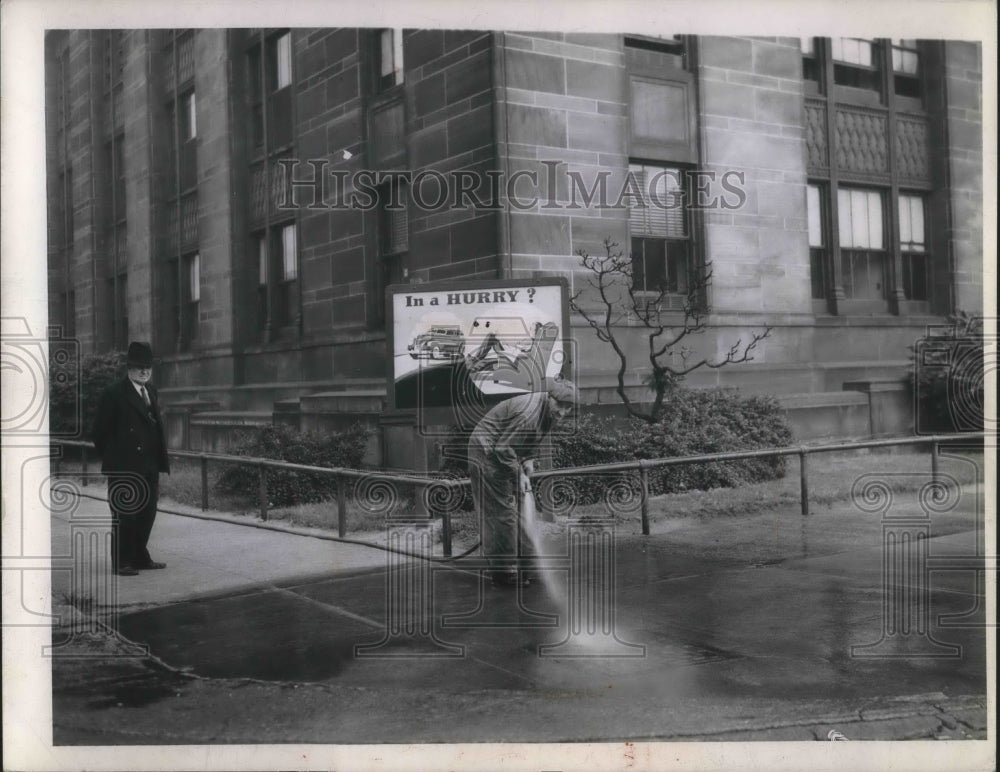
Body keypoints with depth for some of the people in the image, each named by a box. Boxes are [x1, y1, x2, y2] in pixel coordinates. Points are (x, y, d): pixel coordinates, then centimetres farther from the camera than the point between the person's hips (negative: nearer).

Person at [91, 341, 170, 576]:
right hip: (124, 469, -7)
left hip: (148, 467, 7)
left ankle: (140, 557, 23)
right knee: (124, 515, -1)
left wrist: (160, 458, 11)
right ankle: (122, 562, 7)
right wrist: (111, 458, -2)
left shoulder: (151, 391, 13)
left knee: (147, 512, 12)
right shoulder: (114, 394, -8)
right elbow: (100, 431, -6)